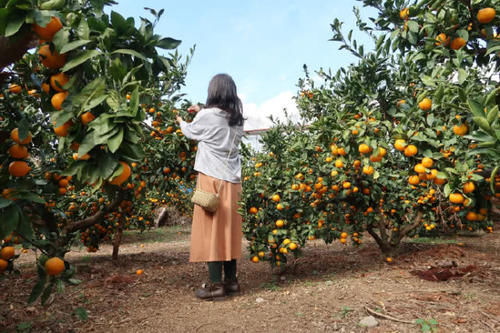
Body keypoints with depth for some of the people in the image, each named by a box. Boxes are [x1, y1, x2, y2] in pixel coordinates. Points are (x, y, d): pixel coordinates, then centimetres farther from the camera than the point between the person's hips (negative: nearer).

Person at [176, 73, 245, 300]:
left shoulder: (207, 116, -8)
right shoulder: (236, 119, 8)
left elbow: (191, 132, 11)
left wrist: (181, 121, 31)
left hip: (212, 178, -6)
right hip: (232, 179, 6)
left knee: (211, 229, 0)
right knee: (229, 229, 11)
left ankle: (216, 284, 5)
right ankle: (230, 280, 20)